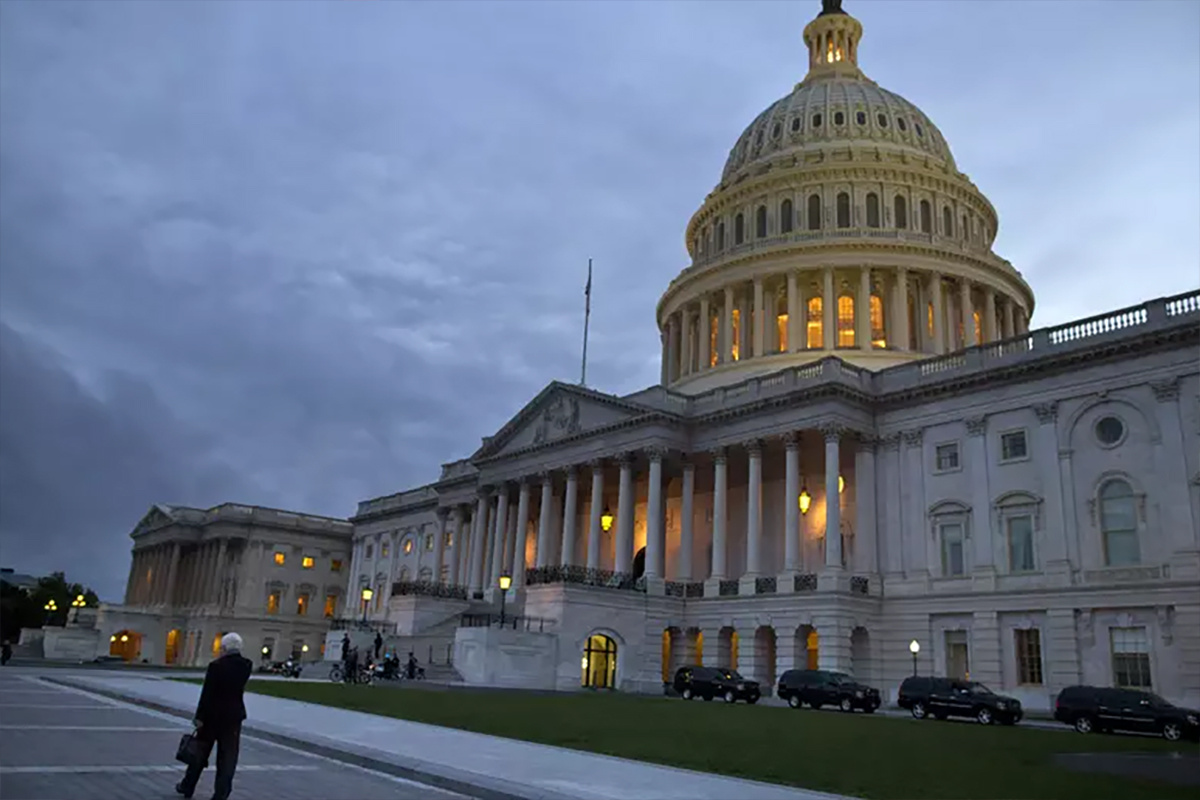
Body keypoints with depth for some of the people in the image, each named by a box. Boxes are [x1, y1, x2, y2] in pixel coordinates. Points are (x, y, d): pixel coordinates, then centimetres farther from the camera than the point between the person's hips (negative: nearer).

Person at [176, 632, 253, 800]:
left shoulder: (216, 665, -15)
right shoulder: (246, 665, -4)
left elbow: (207, 693, -15)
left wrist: (199, 717, -9)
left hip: (213, 714, -2)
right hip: (234, 715, 2)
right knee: (228, 756, 7)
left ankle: (188, 786, 31)